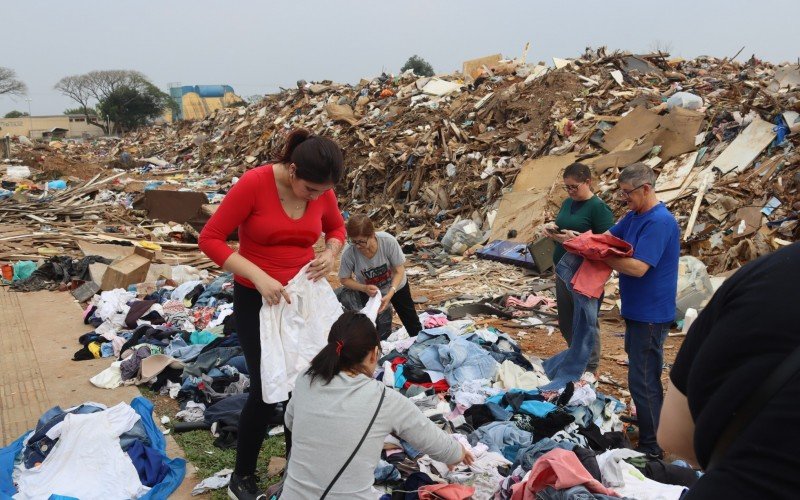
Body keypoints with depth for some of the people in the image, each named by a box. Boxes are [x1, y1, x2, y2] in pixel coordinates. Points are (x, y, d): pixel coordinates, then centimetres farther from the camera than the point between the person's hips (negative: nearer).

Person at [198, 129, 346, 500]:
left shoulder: (322, 191, -7)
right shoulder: (253, 184, -22)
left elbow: (336, 228, 13)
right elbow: (210, 239, -19)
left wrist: (330, 253, -10)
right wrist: (258, 276, -28)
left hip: (303, 296, 5)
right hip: (256, 300, -5)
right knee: (266, 390, -2)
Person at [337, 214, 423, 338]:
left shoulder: (388, 241, -35)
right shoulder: (349, 253, -32)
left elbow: (399, 271, -25)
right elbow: (345, 279, -16)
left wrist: (390, 294, -37)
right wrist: (364, 288, -32)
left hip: (395, 286, 0)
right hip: (369, 292, 0)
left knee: (410, 318, 21)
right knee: (378, 333, 2)